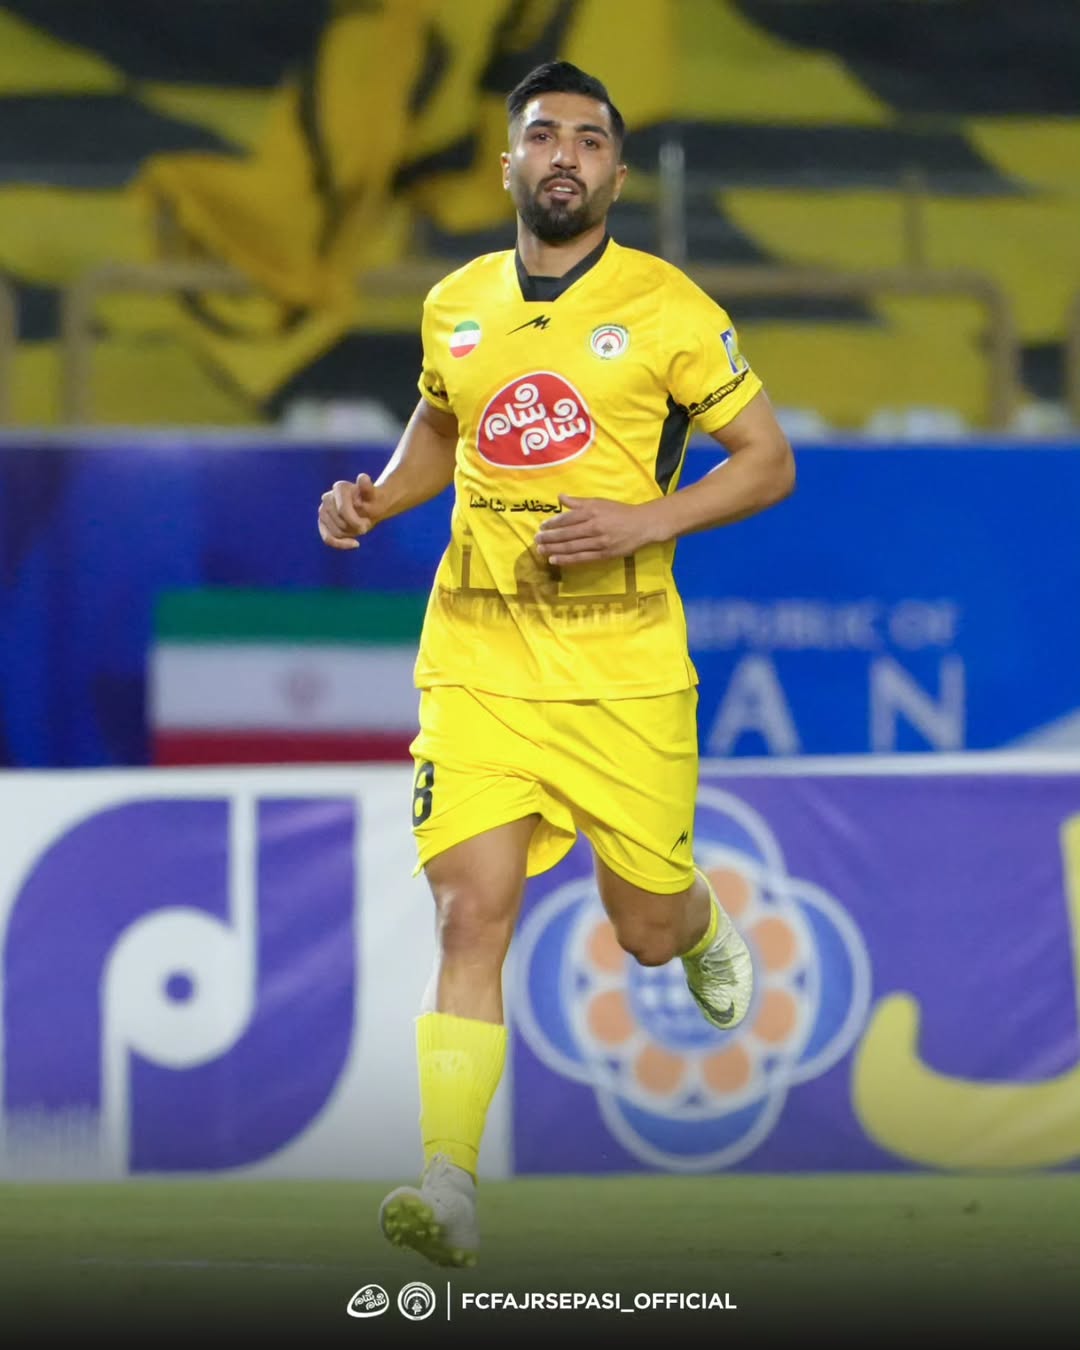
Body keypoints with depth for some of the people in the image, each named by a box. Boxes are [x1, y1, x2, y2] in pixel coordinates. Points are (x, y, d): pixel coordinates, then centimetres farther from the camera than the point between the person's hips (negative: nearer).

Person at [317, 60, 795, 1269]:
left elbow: (768, 461, -1)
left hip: (625, 666, -2)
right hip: (477, 658, 2)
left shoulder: (666, 308, -3)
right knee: (471, 912, -14)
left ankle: (703, 925, 47)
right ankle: (449, 1191, -19)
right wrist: (377, 497, 8)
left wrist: (642, 522, -15)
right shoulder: (456, 306, 9)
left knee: (648, 932, 8)